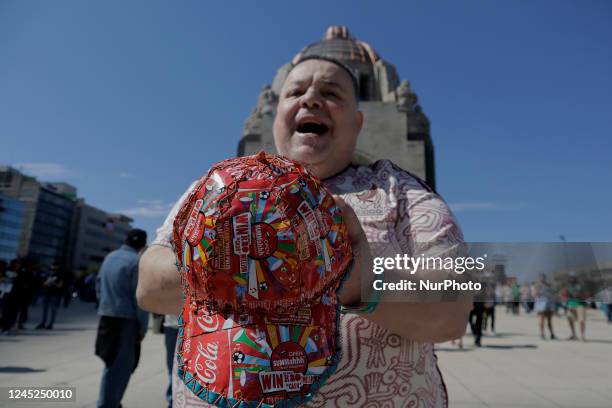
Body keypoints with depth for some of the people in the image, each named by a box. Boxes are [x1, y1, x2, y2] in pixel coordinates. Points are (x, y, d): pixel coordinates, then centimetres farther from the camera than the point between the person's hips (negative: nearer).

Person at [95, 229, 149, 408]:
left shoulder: (109, 257, 10)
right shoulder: (137, 262, -14)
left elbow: (100, 286, 15)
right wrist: (143, 326, -9)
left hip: (106, 316, 8)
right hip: (125, 319, -8)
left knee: (112, 363, 21)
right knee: (120, 366, 3)